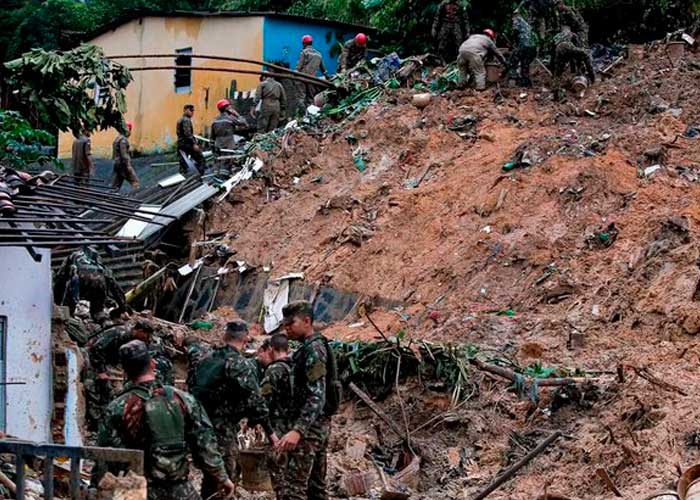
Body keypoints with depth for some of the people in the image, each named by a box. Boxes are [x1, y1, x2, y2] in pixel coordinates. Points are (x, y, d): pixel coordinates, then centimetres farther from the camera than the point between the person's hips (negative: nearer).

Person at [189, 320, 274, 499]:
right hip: (223, 431, -7)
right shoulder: (242, 365, -12)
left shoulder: (206, 360, 11)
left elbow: (194, 390, 17)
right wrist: (269, 432, -8)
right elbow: (254, 401, -15)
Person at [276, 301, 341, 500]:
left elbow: (316, 397, -23)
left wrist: (297, 430, -32)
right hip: (321, 425, 10)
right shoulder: (317, 347, 16)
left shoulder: (313, 349, -14)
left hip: (309, 426, -10)